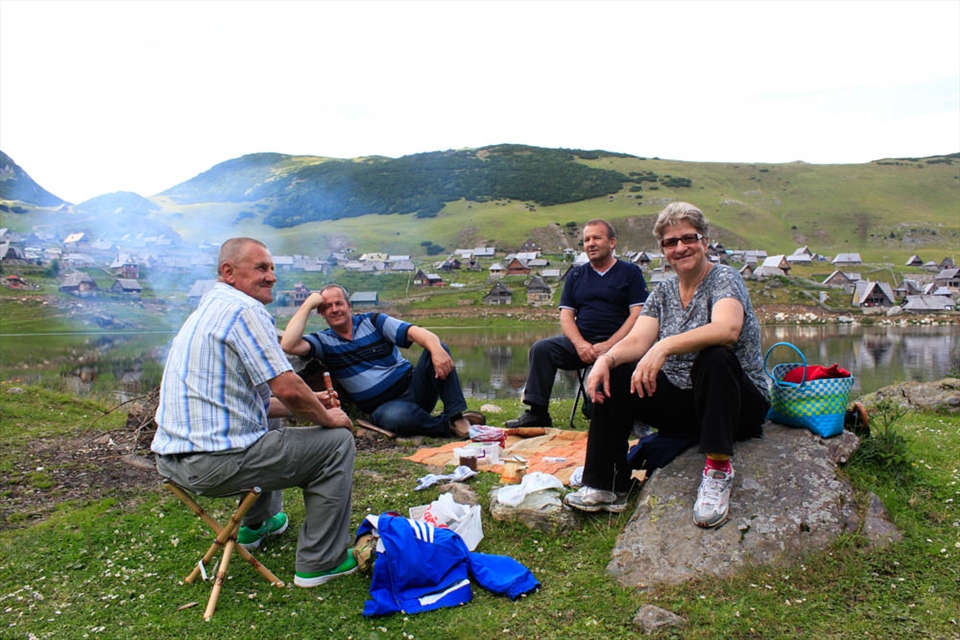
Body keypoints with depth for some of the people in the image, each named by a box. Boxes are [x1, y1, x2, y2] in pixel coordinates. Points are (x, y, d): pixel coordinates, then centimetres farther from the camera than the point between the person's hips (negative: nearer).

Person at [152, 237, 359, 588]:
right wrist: (327, 418, -2)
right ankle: (321, 562, 3)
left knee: (269, 421, 35)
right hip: (215, 462, -10)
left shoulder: (208, 309, 18)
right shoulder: (244, 309, -13)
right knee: (337, 441, -1)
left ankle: (258, 523, 42)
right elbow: (288, 390, -20)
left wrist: (311, 403, 18)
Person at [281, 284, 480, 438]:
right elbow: (288, 345, -15)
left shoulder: (373, 321, 4)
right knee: (397, 416, -39)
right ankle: (448, 426, -17)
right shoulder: (323, 341, 6)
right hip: (385, 406, -2)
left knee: (437, 350, -24)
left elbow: (415, 332, -12)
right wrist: (307, 305, -8)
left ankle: (457, 414, -29)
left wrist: (436, 349, -34)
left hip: (413, 387, 2)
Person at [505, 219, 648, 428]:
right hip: (581, 342, 4)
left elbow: (638, 315, -3)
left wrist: (608, 345, -16)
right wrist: (581, 344, -11)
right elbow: (566, 315, 10)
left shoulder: (630, 273, 8)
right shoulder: (575, 275, 19)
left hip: (616, 343, -4)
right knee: (541, 348, -18)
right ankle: (537, 412, -17)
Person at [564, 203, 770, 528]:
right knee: (613, 379, -12)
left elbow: (727, 329, -33)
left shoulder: (724, 279, -10)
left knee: (714, 357, -35)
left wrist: (665, 346, -45)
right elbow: (636, 342, -7)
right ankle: (606, 487, -10)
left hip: (739, 404, -6)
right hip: (684, 405, 6)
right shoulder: (663, 292, 7)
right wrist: (606, 359, -28)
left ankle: (718, 469, -26)